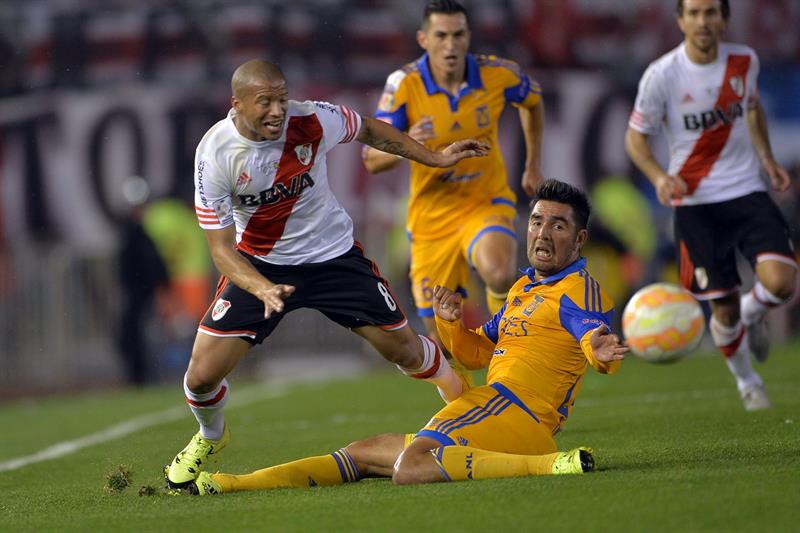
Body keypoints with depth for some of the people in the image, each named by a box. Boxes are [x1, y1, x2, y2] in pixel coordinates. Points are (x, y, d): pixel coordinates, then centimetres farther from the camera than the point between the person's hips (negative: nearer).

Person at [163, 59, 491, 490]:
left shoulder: (313, 121, -21)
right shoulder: (215, 154, -23)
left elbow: (369, 130, 3)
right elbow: (220, 245, -20)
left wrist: (434, 158, 7)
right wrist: (263, 289, -37)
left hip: (333, 255, 1)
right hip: (259, 265, -1)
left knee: (403, 348, 4)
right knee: (202, 376, -9)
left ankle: (460, 396, 37)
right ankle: (210, 436, 27)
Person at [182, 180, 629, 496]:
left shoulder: (579, 289, -5)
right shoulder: (524, 288, 25)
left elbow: (594, 332, -25)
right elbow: (477, 352, 31)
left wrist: (601, 352, -49)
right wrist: (451, 322, 11)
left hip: (510, 406, -10)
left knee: (410, 466, -35)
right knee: (365, 453, 16)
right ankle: (230, 485, 21)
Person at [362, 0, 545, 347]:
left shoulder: (498, 74, -12)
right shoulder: (403, 85, -16)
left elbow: (532, 100, 13)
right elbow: (371, 160, -16)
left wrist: (533, 165, 17)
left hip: (486, 203, -1)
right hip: (432, 214, 1)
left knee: (499, 275, -34)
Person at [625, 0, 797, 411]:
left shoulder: (744, 61, 0)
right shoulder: (661, 75, -11)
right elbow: (635, 137, -2)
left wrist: (766, 156, 7)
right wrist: (660, 177, -20)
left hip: (747, 192, 2)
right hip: (696, 203, -2)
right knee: (724, 307, 0)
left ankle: (752, 313, 19)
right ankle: (747, 382, 28)